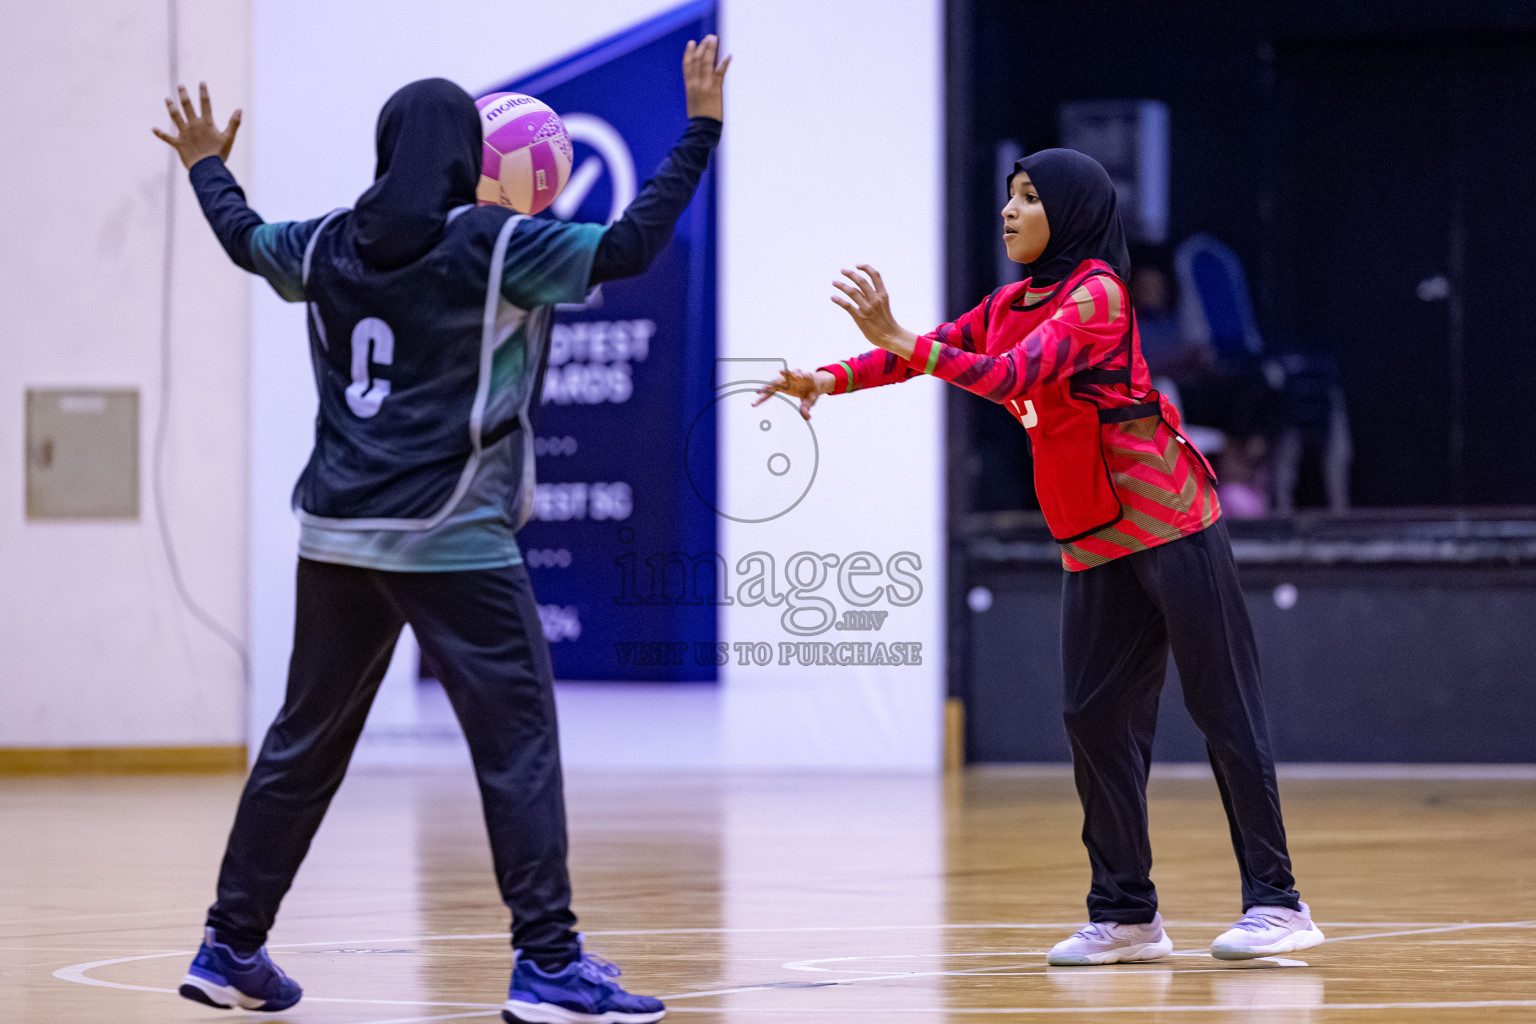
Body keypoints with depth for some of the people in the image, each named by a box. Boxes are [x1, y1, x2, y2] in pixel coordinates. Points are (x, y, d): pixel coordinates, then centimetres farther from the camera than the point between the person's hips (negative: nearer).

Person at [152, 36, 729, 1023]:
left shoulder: (327, 247, 7)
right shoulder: (491, 245, -10)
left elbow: (244, 237, 27)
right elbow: (630, 247, -12)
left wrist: (207, 164, 47)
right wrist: (702, 128, -4)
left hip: (338, 534, 6)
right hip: (453, 539, -6)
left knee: (306, 741, 16)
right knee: (519, 740, -4)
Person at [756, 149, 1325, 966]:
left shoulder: (1097, 293, -12)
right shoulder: (1010, 305, 13)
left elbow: (1010, 376, -24)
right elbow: (925, 352, 11)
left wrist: (897, 339, -31)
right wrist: (829, 378, -5)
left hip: (1168, 522, -8)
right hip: (1092, 541, 8)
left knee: (1222, 705, -5)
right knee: (1096, 717, 4)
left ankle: (1275, 902, -2)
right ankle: (1126, 914, 10)